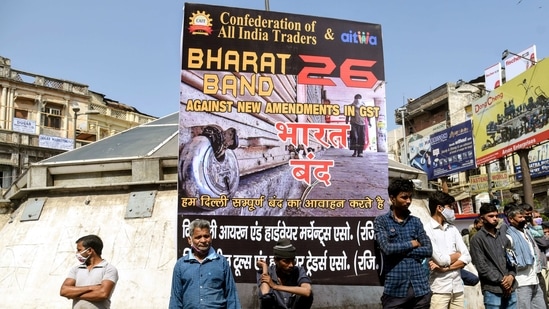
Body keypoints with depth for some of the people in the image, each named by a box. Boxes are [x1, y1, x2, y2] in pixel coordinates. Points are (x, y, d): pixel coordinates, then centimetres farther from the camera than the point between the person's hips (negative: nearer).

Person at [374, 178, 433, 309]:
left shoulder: (416, 221, 11)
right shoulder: (381, 221, 0)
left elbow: (428, 250, 2)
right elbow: (387, 248, -14)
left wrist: (400, 252, -7)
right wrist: (412, 244, -3)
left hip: (420, 287, 3)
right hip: (395, 289, -3)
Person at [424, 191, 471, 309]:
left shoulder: (453, 229, 10)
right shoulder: (427, 230, -9)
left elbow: (467, 258, 3)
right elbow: (441, 260, -15)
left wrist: (446, 268, -11)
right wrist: (458, 254, 3)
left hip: (457, 287, 6)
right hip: (439, 289, -5)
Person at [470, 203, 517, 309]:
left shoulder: (503, 236, 14)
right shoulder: (477, 239, -5)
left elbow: (512, 258, 15)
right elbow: (481, 266, -10)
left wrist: (511, 276, -3)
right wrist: (500, 281, -12)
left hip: (510, 288, 6)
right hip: (492, 290, -5)